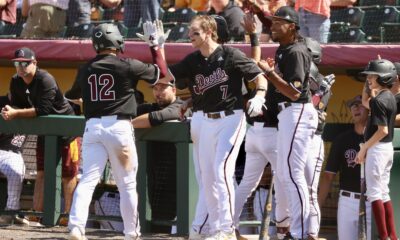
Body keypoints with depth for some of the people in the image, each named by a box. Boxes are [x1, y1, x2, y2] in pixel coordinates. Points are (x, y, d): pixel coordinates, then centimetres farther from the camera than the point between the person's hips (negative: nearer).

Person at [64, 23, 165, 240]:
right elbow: (160, 73, 8)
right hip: (119, 127, -3)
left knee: (88, 180, -3)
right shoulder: (128, 66, -2)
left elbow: (71, 95, 26)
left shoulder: (85, 70, 9)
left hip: (93, 126, 3)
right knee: (127, 184, 8)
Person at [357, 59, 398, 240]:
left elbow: (383, 130, -23)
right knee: (383, 193, 14)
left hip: (377, 148, -10)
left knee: (374, 193, -7)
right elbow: (365, 102, 29)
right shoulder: (390, 97, 11)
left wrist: (364, 148, -18)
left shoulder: (378, 101, -17)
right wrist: (369, 86, 18)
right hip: (388, 148, 10)